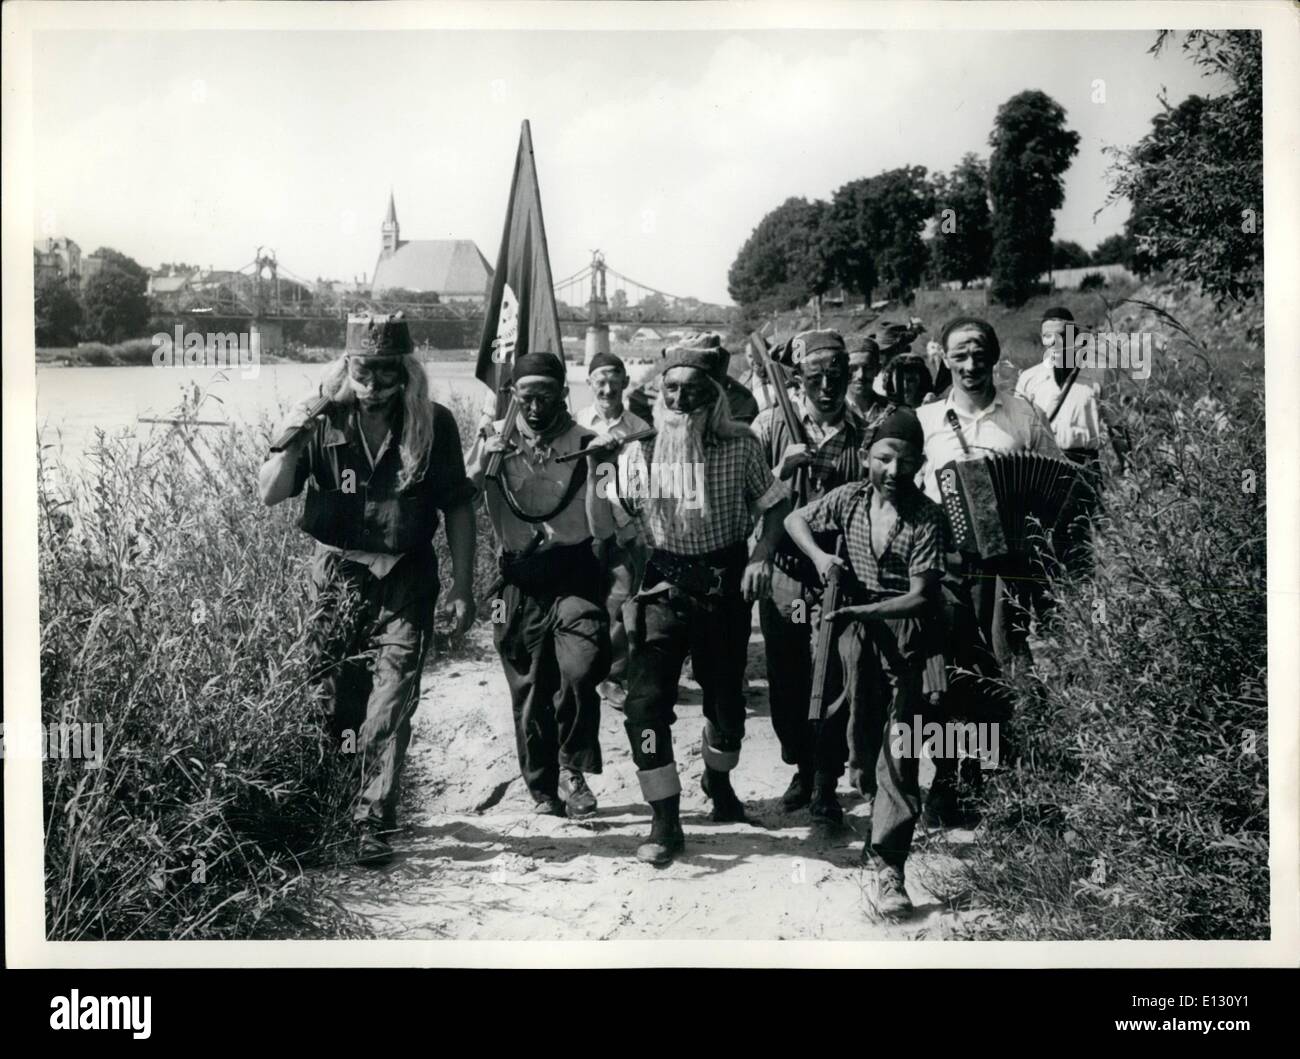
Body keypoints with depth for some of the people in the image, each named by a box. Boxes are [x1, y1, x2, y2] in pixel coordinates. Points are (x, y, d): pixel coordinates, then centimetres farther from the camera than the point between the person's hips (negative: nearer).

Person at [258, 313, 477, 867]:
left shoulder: (433, 425, -3)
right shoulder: (324, 420, -2)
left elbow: (458, 508, 3)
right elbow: (270, 494, -3)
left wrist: (462, 587, 0)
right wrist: (291, 443, -20)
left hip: (406, 579, -1)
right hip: (337, 575, 1)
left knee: (389, 712, -6)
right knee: (331, 705, 8)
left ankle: (373, 825, 1)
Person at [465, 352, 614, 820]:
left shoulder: (586, 442, 2)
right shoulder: (495, 439, 7)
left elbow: (605, 524, 1)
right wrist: (483, 463, -16)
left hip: (576, 575, -2)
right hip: (521, 582, 2)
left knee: (579, 671, -22)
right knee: (529, 690, 8)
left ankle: (572, 770, 0)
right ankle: (543, 789, 26)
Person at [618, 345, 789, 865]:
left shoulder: (740, 446, -4)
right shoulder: (641, 449, -2)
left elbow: (774, 504, 3)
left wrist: (762, 555, -12)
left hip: (724, 582, 0)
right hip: (662, 583, 0)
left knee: (726, 694, 13)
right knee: (646, 697, -11)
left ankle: (718, 779, 44)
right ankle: (665, 820, 1)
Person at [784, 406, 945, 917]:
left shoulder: (927, 517, -10)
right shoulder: (849, 499, 2)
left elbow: (920, 596, -15)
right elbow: (795, 519, 19)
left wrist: (862, 610, -27)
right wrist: (819, 556, 0)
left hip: (905, 626, -4)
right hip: (856, 625, 4)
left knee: (901, 748, -8)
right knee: (863, 735, 9)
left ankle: (889, 864, -7)